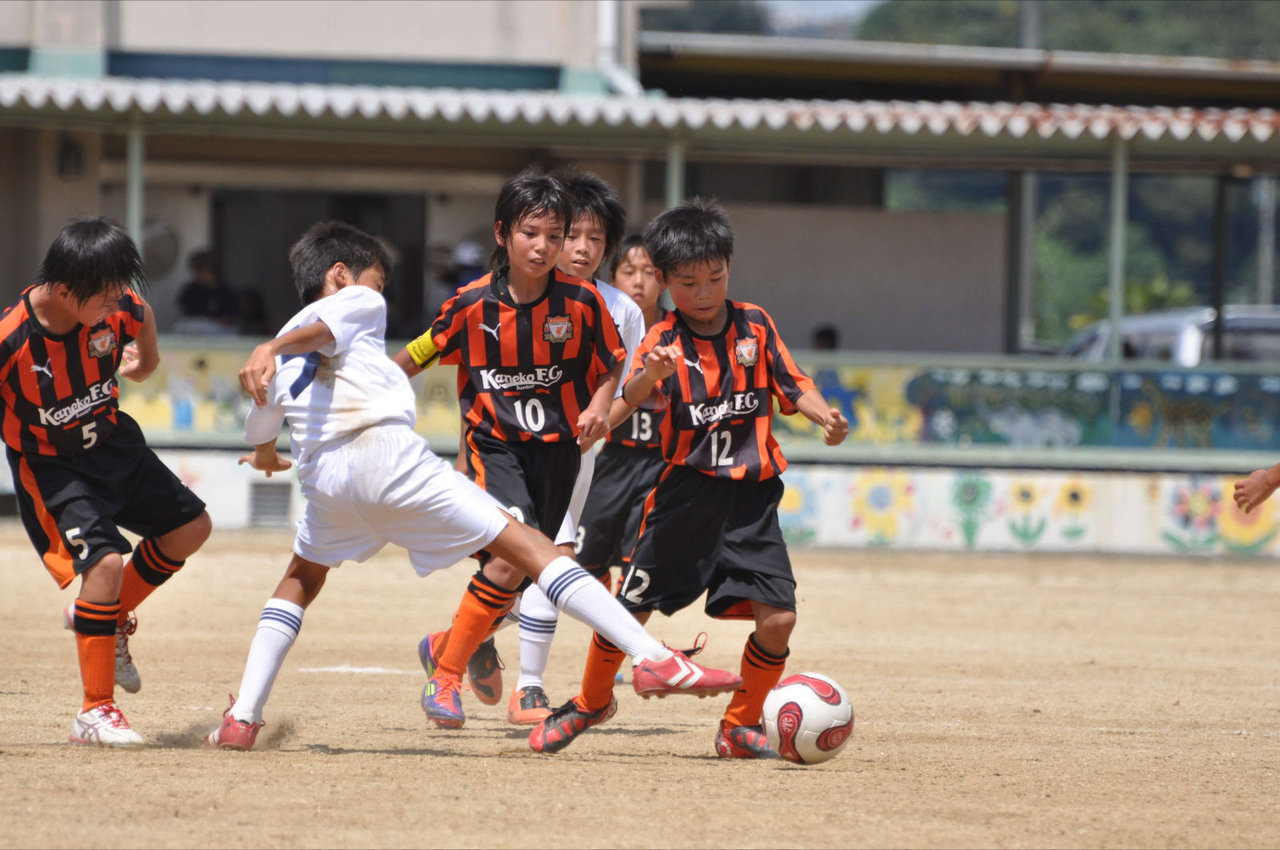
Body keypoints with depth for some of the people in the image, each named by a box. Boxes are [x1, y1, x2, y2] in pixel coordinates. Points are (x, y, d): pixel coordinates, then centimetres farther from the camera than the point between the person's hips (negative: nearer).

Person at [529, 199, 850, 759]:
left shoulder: (755, 325, 5)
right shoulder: (664, 340, -5)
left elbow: (792, 386, 10)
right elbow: (634, 396, -23)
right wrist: (651, 373, -46)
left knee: (778, 616, -9)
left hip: (751, 498, 2)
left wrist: (824, 416, -10)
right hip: (686, 493, -2)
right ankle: (591, 702, 28)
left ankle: (739, 726, 11)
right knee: (631, 607, 1)